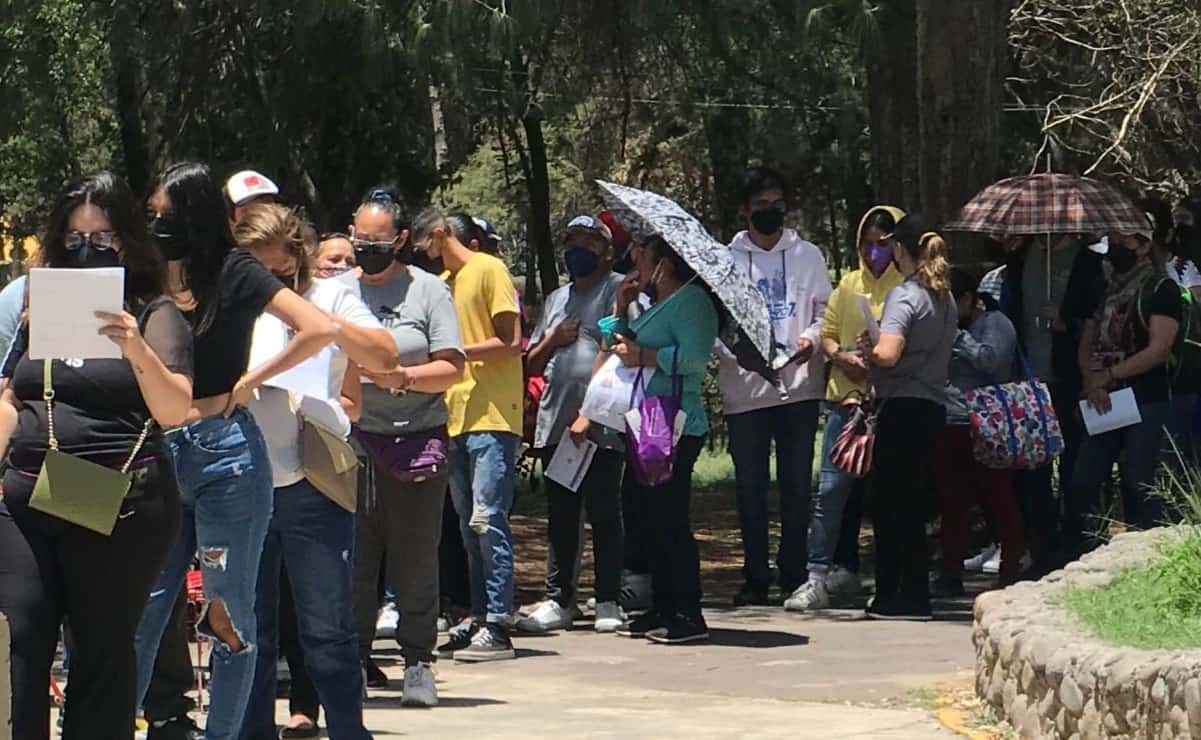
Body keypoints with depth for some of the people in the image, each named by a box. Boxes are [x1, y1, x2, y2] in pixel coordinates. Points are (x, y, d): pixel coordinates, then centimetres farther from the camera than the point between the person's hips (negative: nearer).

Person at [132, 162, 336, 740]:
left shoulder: (233, 272, -4)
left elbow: (320, 329, -13)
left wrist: (246, 385, -9)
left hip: (224, 452, -5)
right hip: (158, 453, 5)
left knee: (229, 617, 2)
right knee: (139, 611, 2)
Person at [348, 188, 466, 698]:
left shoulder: (428, 291, 4)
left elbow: (452, 368, -1)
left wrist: (403, 378, -17)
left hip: (415, 440, -2)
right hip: (350, 442, 2)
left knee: (415, 559, 2)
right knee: (352, 559, 1)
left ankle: (418, 662, 10)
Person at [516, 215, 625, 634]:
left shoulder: (618, 290, 1)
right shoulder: (556, 300, 20)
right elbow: (531, 365, 21)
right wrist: (553, 340, 2)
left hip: (603, 423, -6)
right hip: (556, 423, 6)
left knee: (604, 514, -2)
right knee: (560, 517, 8)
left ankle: (608, 603, 4)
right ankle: (558, 601, 12)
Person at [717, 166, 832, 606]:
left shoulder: (808, 256, 11)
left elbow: (824, 312, 12)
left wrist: (811, 340, -9)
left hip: (799, 385, 1)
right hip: (744, 387, -1)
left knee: (797, 485, 3)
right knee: (750, 487, 3)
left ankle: (794, 574, 11)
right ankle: (755, 578, 9)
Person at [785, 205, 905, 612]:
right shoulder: (848, 285, 12)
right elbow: (827, 334, 16)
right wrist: (842, 356, -4)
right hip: (846, 396, 3)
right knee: (832, 488, -3)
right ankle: (818, 577, -3)